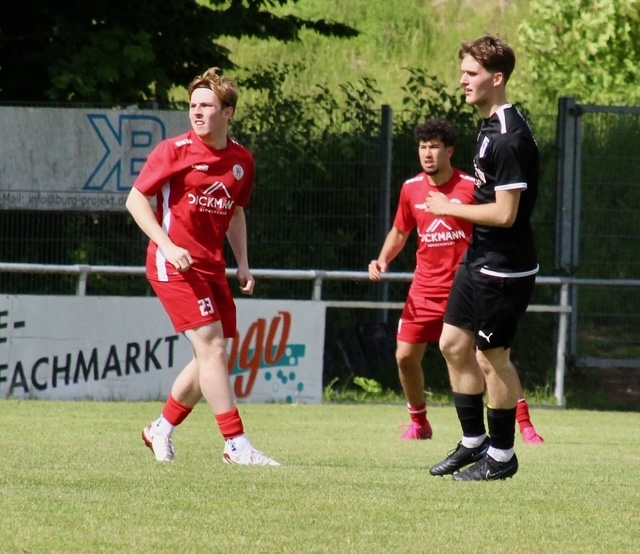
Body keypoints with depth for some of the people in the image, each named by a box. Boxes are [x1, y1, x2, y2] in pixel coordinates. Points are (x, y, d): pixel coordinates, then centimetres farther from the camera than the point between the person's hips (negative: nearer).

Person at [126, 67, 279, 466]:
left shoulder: (242, 160, 8)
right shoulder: (174, 151, -9)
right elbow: (136, 200, -7)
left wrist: (243, 264, 13)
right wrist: (167, 246, -18)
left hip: (212, 265, 7)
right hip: (175, 264, -7)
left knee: (214, 355, 8)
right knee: (211, 346, -14)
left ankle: (162, 430, 26)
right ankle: (237, 446, -14)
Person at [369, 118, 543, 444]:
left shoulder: (470, 187, -9)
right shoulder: (411, 189, 4)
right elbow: (399, 232, 19)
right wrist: (383, 260, 2)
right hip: (424, 291, 4)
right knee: (406, 356, 0)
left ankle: (524, 423, -2)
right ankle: (418, 423, 21)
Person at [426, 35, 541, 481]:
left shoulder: (510, 138, -22)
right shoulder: (491, 127, 9)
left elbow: (504, 213, -24)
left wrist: (450, 208, -13)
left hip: (504, 270, -10)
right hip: (479, 261, 10)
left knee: (492, 358, -1)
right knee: (454, 344, 13)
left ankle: (502, 455, 11)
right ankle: (474, 442, 24)